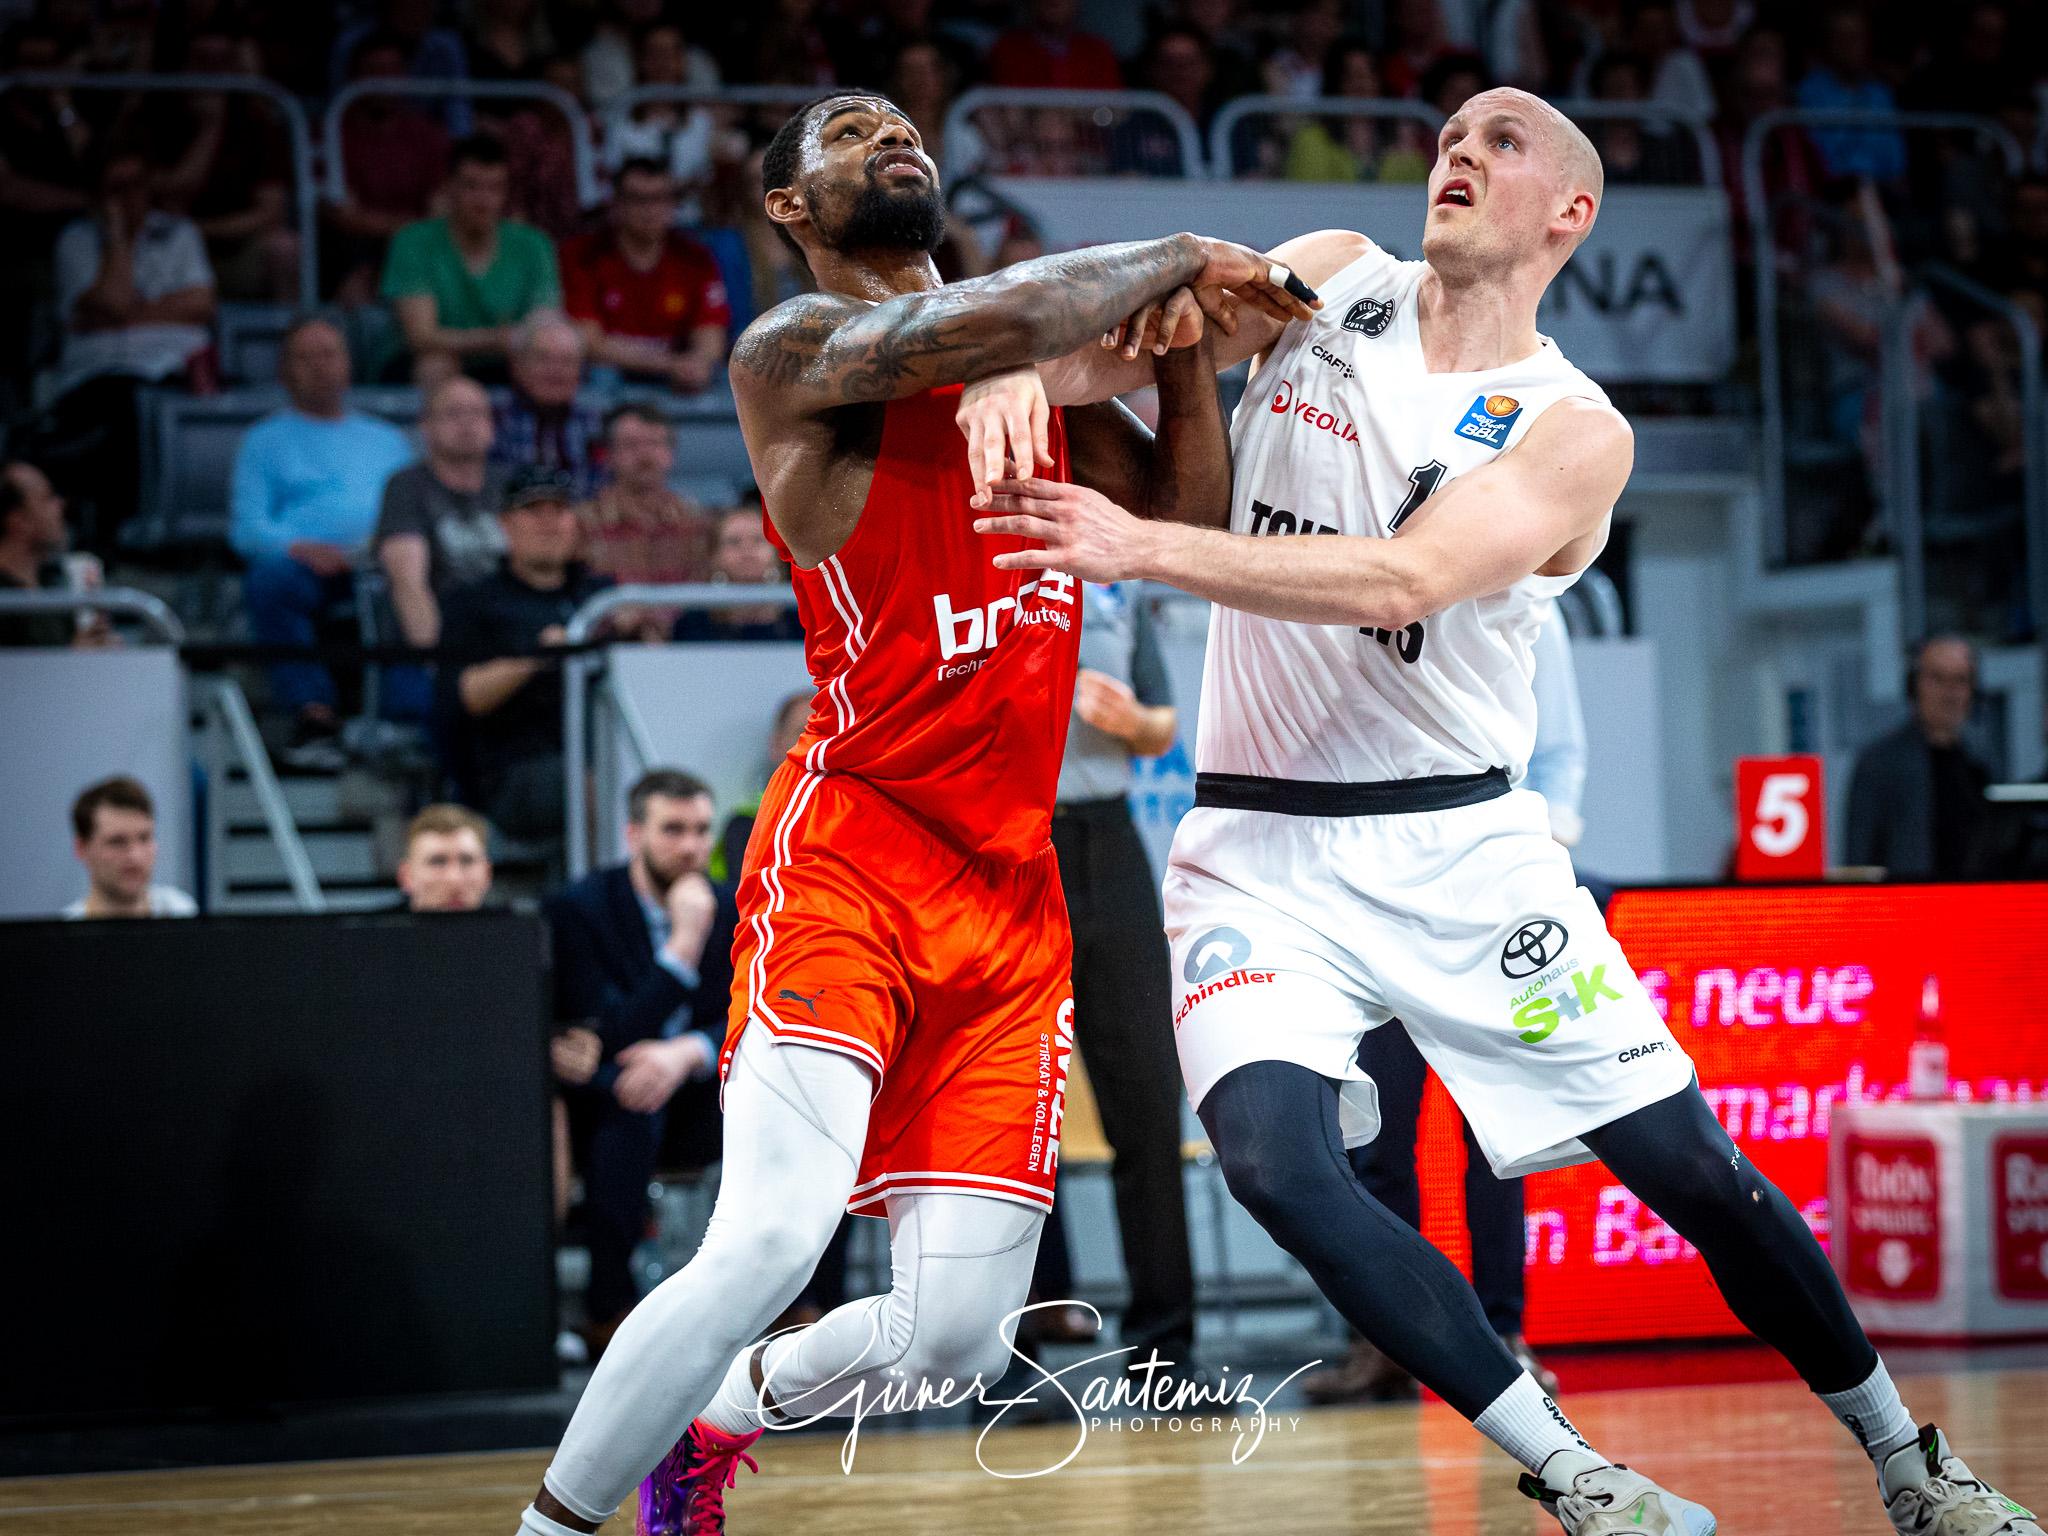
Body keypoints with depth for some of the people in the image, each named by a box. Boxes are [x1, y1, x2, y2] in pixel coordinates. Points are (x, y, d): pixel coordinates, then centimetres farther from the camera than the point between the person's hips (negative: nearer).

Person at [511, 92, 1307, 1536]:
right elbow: (980, 322, -22)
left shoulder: (1036, 369, 19)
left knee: (957, 1331, 1)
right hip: (850, 858, -6)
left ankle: (718, 1415, 31)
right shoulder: (792, 349, -4)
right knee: (771, 1244, -24)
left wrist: (1180, 328, 4)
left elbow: (1190, 510, 19)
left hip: (1013, 891, 7)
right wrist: (1176, 257, -9)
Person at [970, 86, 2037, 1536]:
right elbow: (1127, 342, -4)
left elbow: (1399, 580, -23)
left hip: (1456, 844, -2)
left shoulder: (1575, 435, -8)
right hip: (1261, 853, 2)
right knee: (1276, 1160, -24)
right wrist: (1021, 372, -28)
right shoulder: (1332, 281, 6)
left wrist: (1143, 547, -32)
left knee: (1691, 1166, -1)